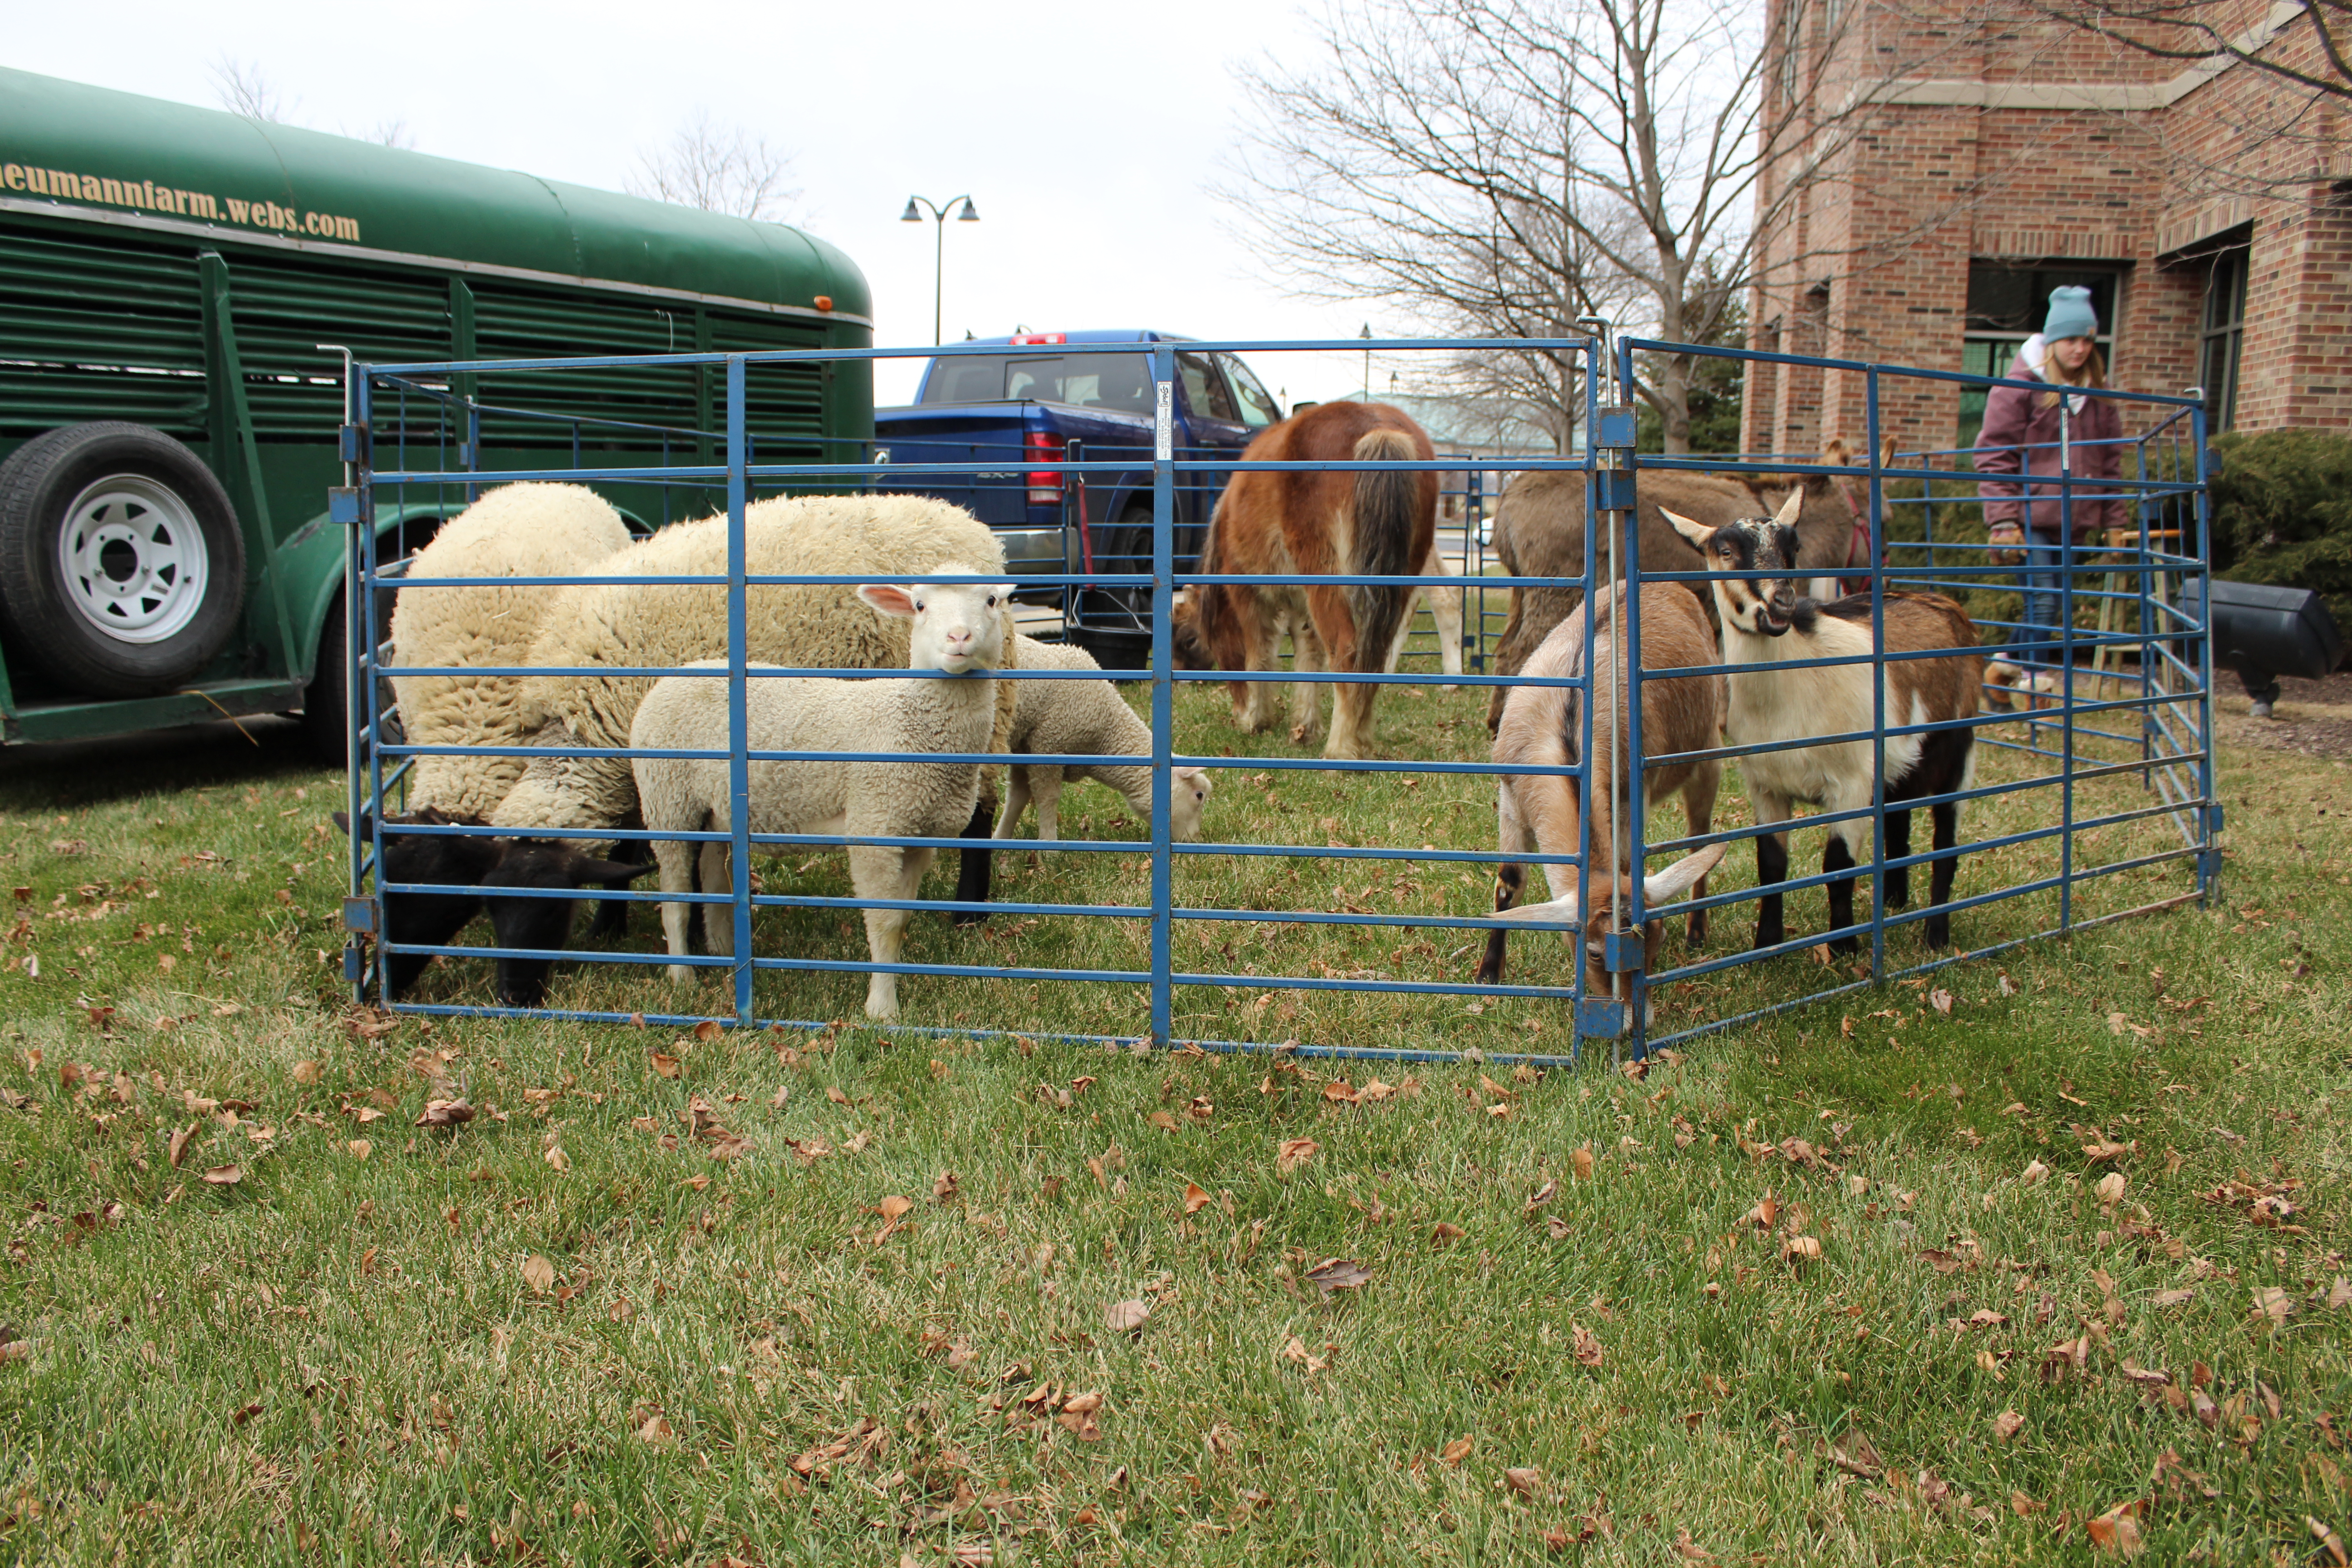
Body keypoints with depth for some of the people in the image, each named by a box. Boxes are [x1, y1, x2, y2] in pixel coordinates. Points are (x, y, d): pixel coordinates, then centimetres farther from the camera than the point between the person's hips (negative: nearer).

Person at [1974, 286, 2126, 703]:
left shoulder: (2096, 393, 15)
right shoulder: (2020, 387, -2)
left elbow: (2110, 460, 19)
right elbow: (1995, 457, -5)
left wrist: (2115, 521, 12)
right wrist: (2003, 520, -13)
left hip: (2076, 521, 6)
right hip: (2031, 518, -5)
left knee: (2056, 601, 6)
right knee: (2043, 601, -8)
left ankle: (2010, 661, 21)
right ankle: (2036, 677, 5)